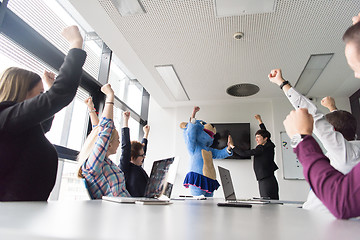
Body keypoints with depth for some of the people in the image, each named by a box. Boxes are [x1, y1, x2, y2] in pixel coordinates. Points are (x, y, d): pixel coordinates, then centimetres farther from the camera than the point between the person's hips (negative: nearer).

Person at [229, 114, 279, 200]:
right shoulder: (268, 146, 11)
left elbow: (244, 154, -16)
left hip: (267, 182, -9)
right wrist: (260, 121, 40)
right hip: (264, 182, 9)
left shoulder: (261, 149, -14)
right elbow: (265, 133, 29)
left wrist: (232, 145, -9)